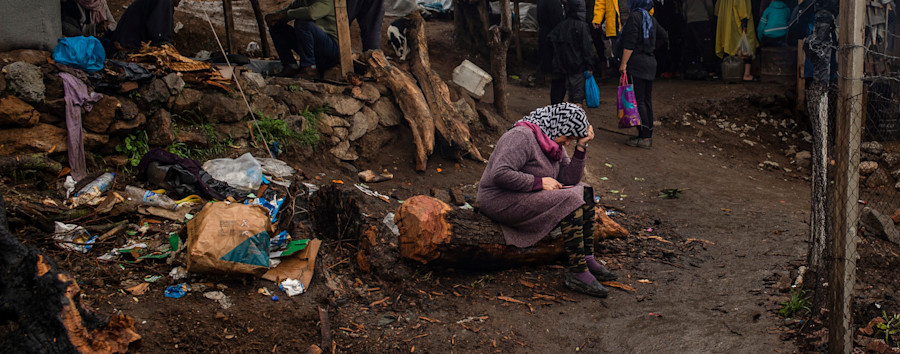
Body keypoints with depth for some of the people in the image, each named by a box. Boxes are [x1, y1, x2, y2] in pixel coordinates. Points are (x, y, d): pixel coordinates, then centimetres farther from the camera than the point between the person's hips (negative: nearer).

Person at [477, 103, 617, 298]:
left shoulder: (553, 142, 10)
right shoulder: (522, 137, -19)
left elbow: (569, 179, 5)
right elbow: (500, 174, -29)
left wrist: (581, 147, -5)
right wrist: (539, 182, -23)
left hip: (528, 196, 10)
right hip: (502, 201, -10)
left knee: (584, 192, -1)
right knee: (570, 201, -23)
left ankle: (587, 259, -3)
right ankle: (577, 273, -22)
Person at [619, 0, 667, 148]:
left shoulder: (635, 17, -12)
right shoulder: (651, 19, 13)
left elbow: (630, 43, -18)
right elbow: (664, 37, 23)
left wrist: (623, 63, -16)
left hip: (637, 62, -8)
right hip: (650, 61, 9)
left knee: (638, 100, -7)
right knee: (647, 100, 12)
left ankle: (645, 137, -9)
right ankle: (648, 134, 17)